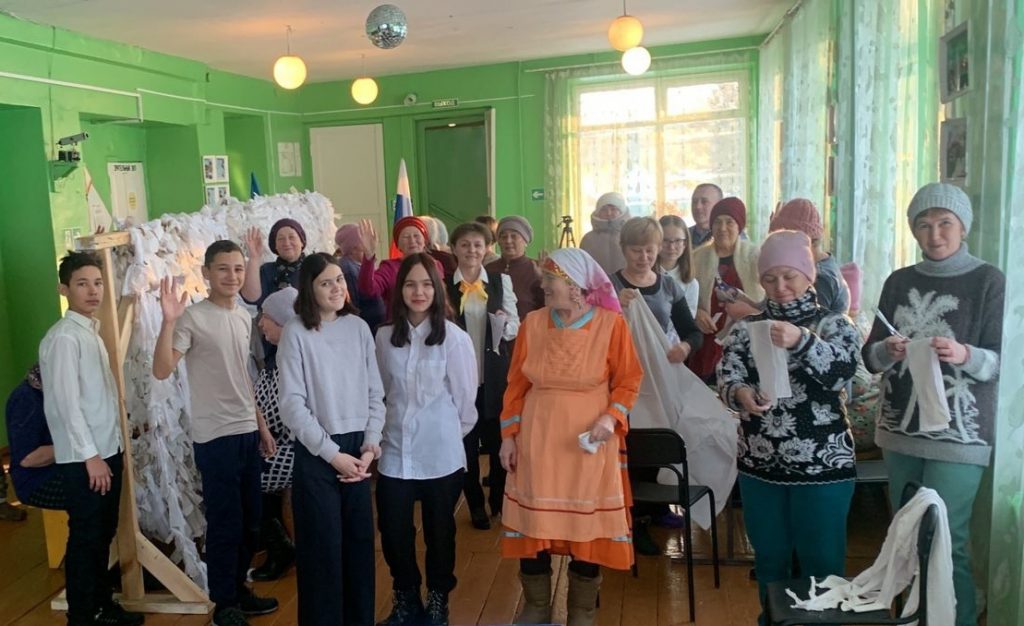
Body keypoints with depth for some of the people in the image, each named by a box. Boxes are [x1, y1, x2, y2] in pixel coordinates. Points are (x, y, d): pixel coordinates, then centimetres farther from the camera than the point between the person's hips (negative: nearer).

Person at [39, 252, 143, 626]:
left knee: (103, 534, 17)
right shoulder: (64, 337, -15)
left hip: (108, 450, 8)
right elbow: (66, 402, -18)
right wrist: (90, 456, -17)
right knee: (85, 538, 3)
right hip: (82, 458, -8)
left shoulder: (92, 332, 11)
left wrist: (114, 449, 14)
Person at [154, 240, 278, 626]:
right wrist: (168, 321, -34)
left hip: (247, 433, 7)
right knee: (225, 525, 3)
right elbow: (162, 371, -23)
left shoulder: (243, 318, 10)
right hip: (215, 438, -7)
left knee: (250, 523, 15)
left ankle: (239, 589, 32)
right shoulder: (193, 318, -13)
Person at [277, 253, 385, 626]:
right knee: (324, 545, 4)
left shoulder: (358, 327, 4)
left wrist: (371, 443, -4)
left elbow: (375, 392, 7)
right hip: (317, 452, -4)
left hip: (358, 448, 4)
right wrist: (332, 453, -12)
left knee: (360, 540, 12)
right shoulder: (296, 332, -7)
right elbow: (293, 404, -10)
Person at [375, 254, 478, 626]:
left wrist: (450, 432, 6)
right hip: (395, 452, 3)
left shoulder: (454, 338, -11)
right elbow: (381, 391, 11)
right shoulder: (384, 336, 0)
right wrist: (385, 428, 13)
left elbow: (465, 397, -4)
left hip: (441, 454, -2)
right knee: (393, 532, 8)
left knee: (439, 532, 12)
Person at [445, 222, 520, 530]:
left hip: (494, 375, 1)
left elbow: (515, 326, 3)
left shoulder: (501, 280, 3)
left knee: (500, 441, 9)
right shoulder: (444, 285, 0)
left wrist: (505, 323, -17)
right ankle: (476, 505, 28)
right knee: (466, 443, 9)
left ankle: (500, 501, 31)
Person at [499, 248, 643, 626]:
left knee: (588, 523, 7)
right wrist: (509, 435, 2)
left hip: (589, 441, -2)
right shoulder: (532, 324, -1)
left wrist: (611, 417, -15)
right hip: (537, 437, 2)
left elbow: (629, 380, 0)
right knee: (533, 521, 7)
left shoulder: (611, 324, -8)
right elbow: (517, 384, 5)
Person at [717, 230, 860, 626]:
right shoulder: (747, 328, 7)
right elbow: (727, 378, -7)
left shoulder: (834, 324, -1)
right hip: (759, 466, 3)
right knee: (769, 560, 15)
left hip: (822, 466, -3)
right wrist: (741, 394, -30)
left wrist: (801, 340, -38)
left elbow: (842, 371, -19)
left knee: (821, 564, 7)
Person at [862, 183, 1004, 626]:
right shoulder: (899, 282, 7)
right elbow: (870, 356, 7)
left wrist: (965, 356, -26)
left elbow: (1001, 361, -6)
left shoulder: (989, 281, -4)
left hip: (958, 434, -4)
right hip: (900, 428, 4)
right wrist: (889, 351, -15)